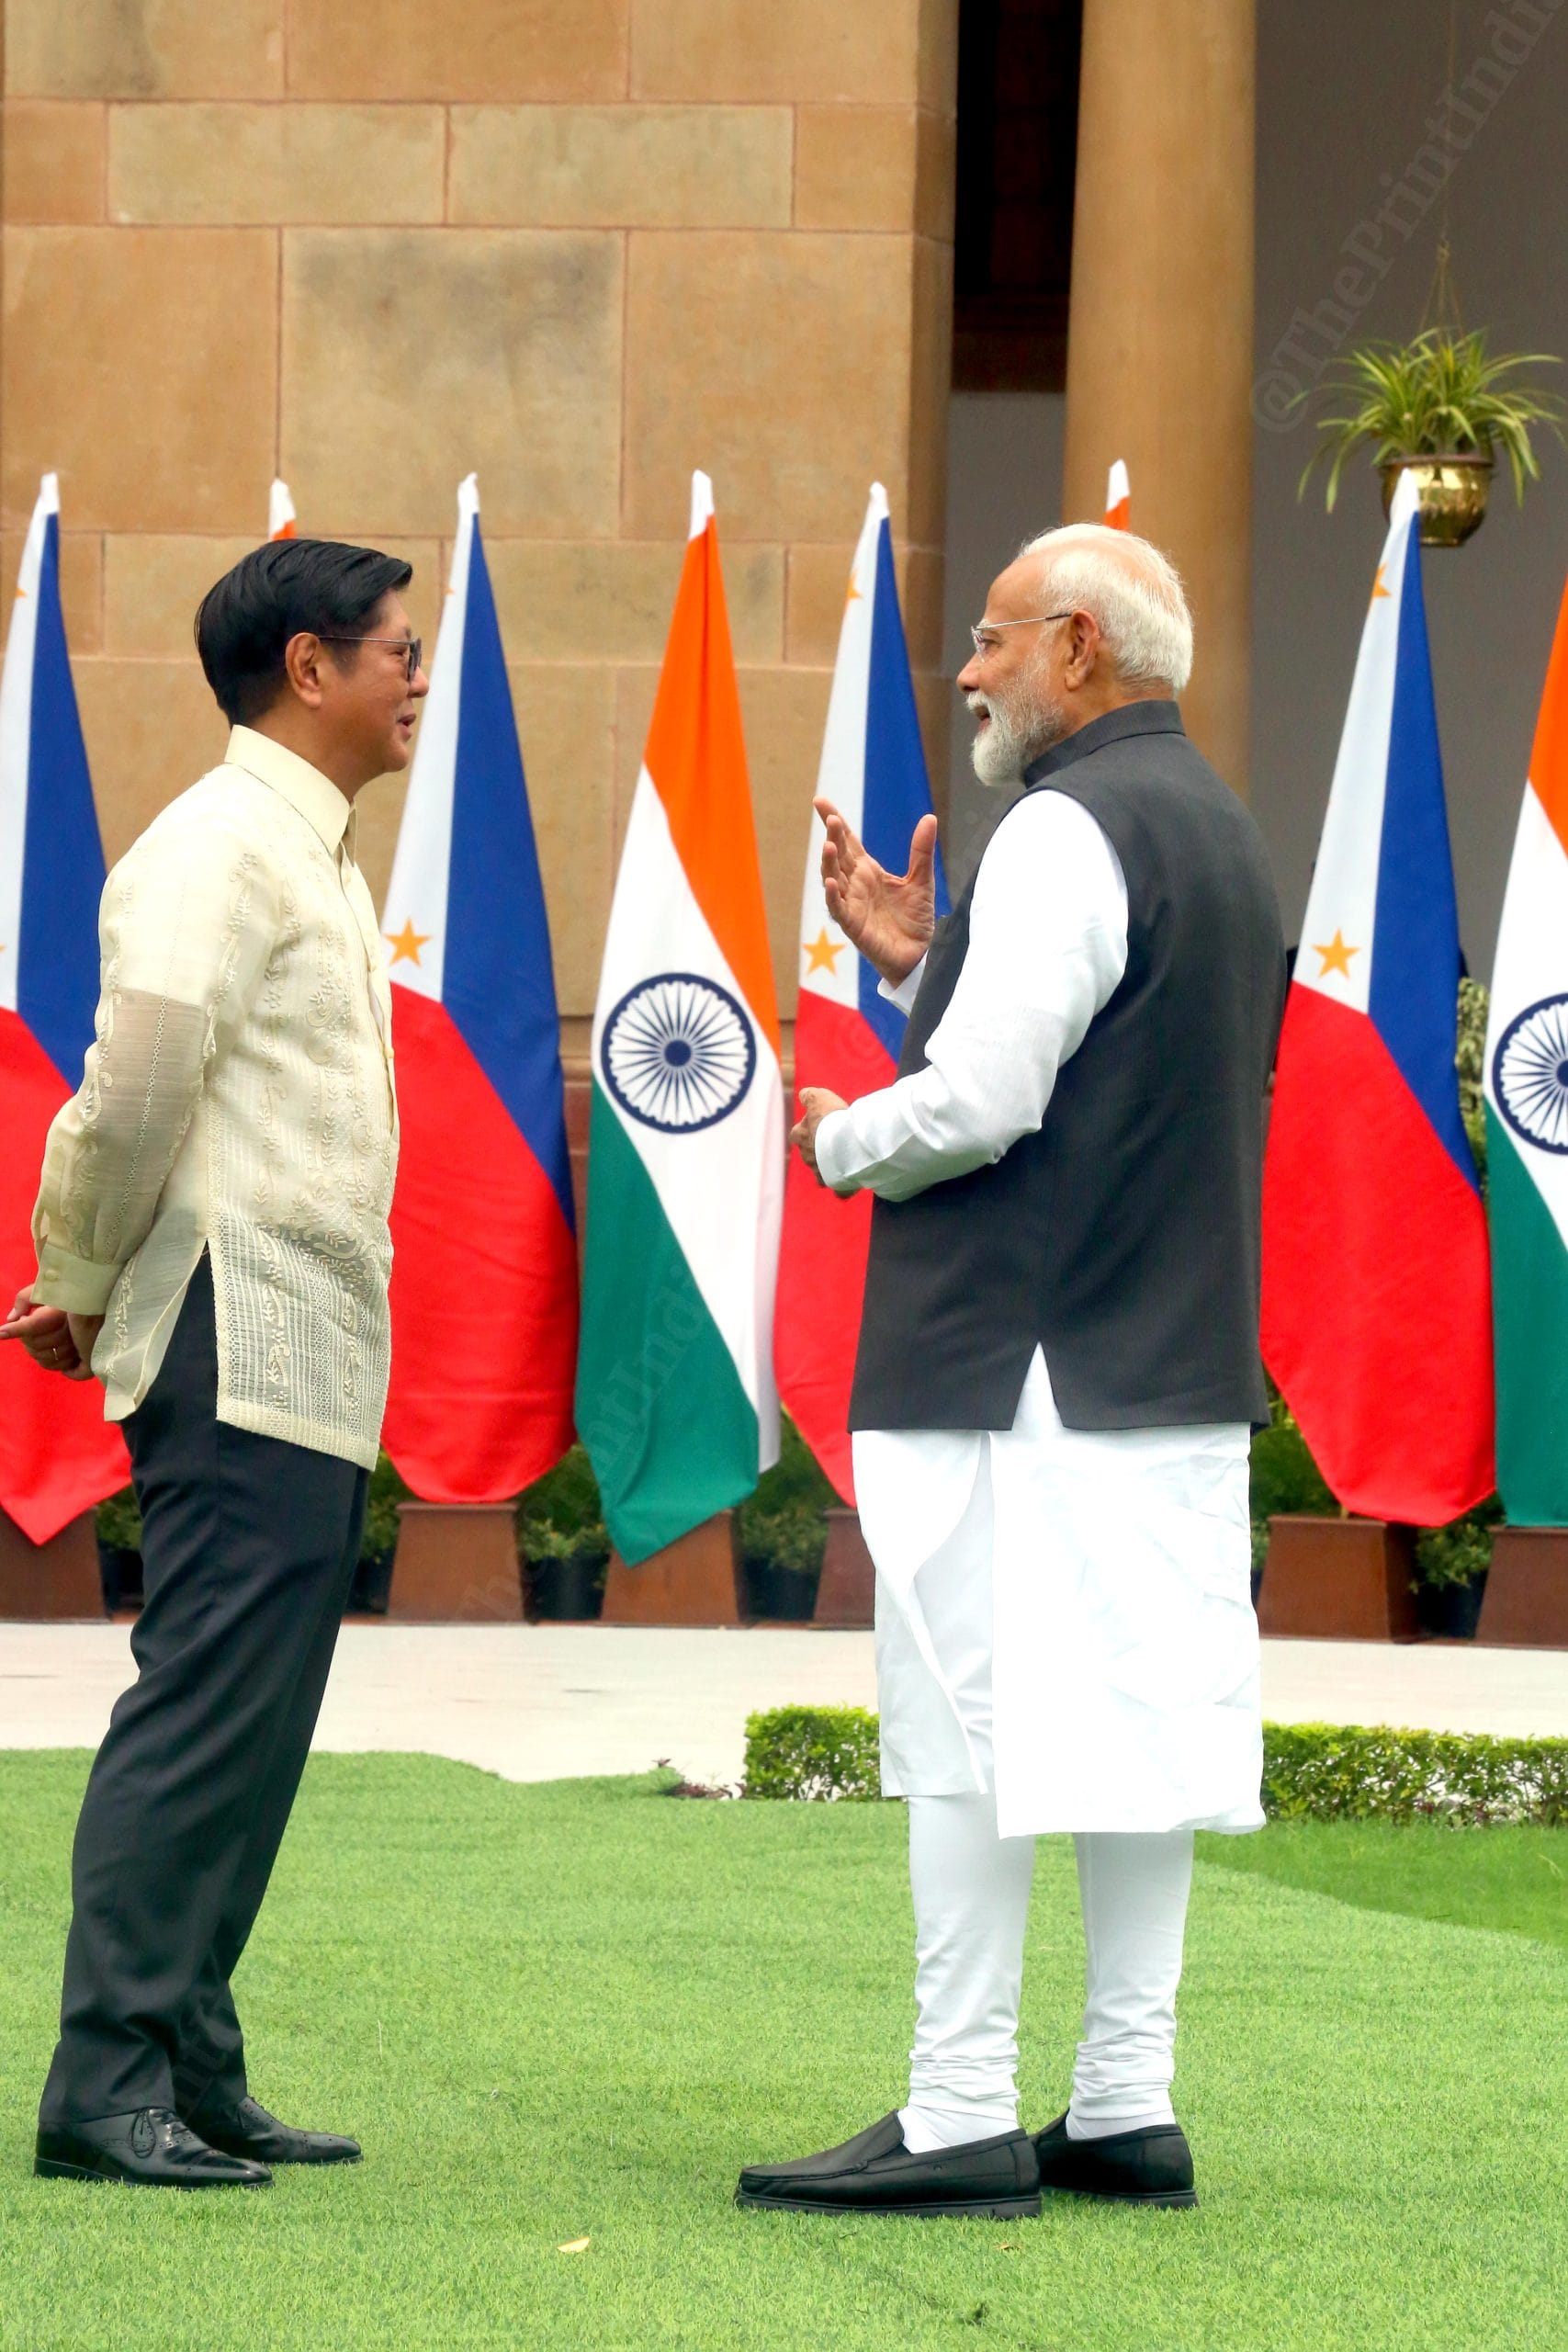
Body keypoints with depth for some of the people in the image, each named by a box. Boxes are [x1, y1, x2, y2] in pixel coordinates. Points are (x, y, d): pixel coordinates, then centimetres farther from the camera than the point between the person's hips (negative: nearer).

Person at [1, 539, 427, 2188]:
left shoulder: (309, 856, 21)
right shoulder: (220, 847, -11)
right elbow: (139, 1092, -18)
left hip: (312, 1368, 10)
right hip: (241, 1354, -10)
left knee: (250, 1733, 9)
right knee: (201, 1716, -10)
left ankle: (194, 2079, 13)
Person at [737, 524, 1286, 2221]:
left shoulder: (1069, 831, -14)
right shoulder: (1219, 832, 18)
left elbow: (979, 1104, -20)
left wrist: (841, 1140, -1)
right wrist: (916, 967, 17)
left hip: (1019, 1376, -9)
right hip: (1178, 1367, 10)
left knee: (970, 1730, -6)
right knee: (1134, 1728, 9)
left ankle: (961, 2121, -6)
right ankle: (1124, 2110, 10)